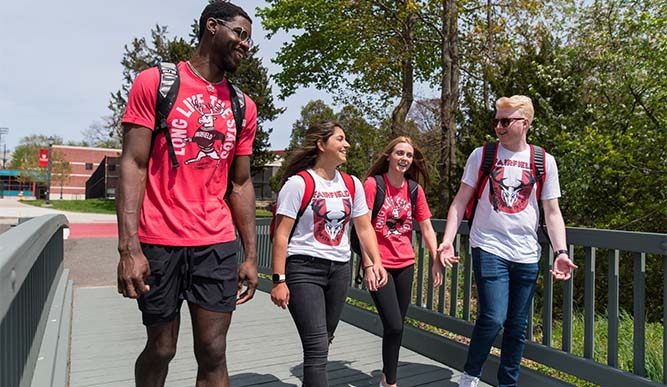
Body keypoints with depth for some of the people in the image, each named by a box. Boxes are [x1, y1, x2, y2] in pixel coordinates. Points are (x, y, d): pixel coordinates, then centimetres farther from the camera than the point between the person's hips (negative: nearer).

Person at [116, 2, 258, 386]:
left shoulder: (244, 107, 11)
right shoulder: (155, 82, 0)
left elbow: (240, 184, 12)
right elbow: (133, 165, -6)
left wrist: (251, 255, 8)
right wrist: (129, 248, -15)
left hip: (218, 245, 3)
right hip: (159, 243, -3)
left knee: (213, 353, 5)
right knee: (161, 350, 12)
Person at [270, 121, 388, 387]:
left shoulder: (352, 184, 9)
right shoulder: (298, 183, -9)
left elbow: (364, 228, 12)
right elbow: (281, 235, -11)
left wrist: (376, 262, -1)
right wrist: (279, 280, -14)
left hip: (340, 270, 6)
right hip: (304, 268, -6)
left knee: (323, 342, 16)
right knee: (317, 347, -11)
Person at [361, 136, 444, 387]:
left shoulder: (415, 190, 5)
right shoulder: (372, 184, -9)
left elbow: (426, 227, 7)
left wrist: (436, 260, 1)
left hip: (405, 264, 5)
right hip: (379, 265, -5)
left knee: (397, 326, 13)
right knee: (394, 326, -7)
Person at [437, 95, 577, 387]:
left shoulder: (545, 161, 7)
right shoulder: (481, 155, 3)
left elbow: (552, 212, 7)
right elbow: (460, 202, 2)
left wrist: (561, 251, -6)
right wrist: (447, 240, -8)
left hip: (527, 255, 3)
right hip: (489, 249, -2)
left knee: (517, 327, 9)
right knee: (493, 318, -13)